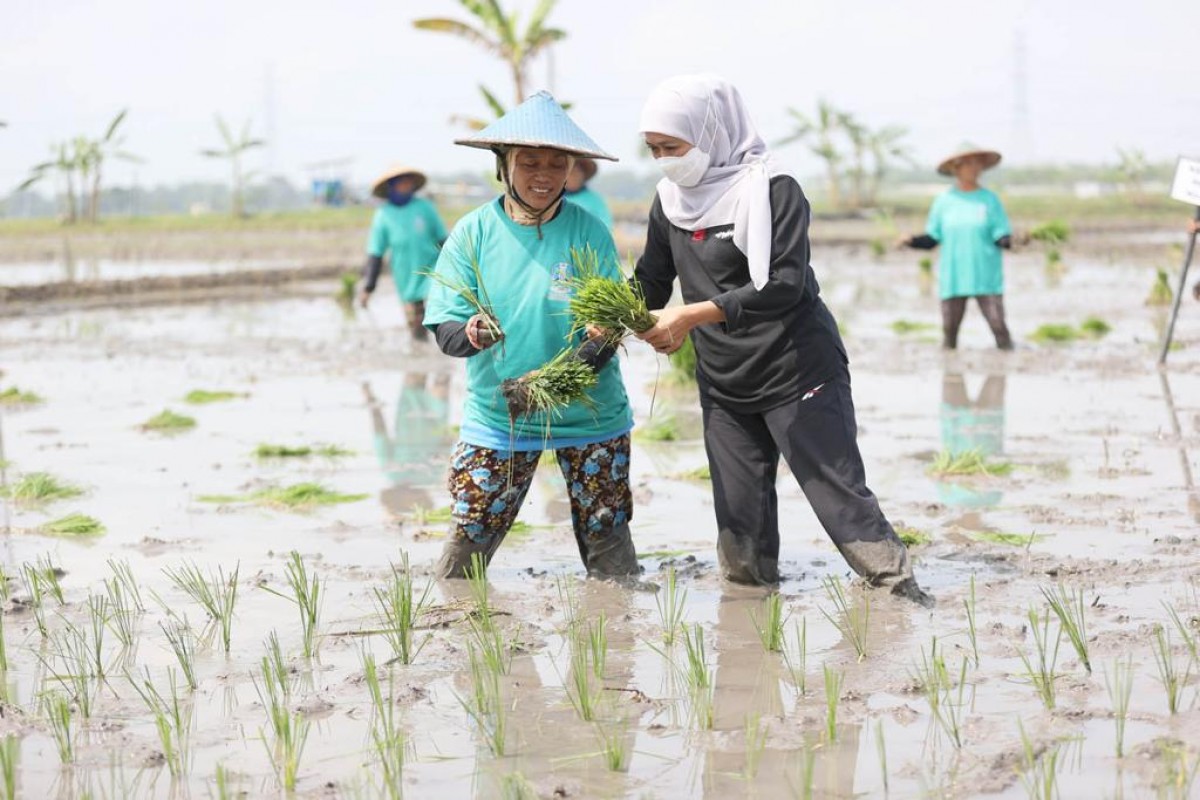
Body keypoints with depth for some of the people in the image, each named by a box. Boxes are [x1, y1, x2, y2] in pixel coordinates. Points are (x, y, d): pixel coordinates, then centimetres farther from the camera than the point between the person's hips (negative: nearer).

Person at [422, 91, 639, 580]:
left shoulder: (589, 233, -6)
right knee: (468, 540, -4)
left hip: (589, 412, 0)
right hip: (496, 413, 0)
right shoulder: (474, 232, -4)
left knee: (607, 540, 3)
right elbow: (444, 329, -6)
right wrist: (469, 334, -31)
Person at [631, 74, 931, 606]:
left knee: (842, 497, -7)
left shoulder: (774, 192, -13)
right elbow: (651, 282, 13)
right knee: (738, 524, 5)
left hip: (799, 376, -6)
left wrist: (693, 315, -28)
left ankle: (903, 592, -1)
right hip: (724, 388, 6)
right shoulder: (670, 202, 7)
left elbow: (784, 286, -23)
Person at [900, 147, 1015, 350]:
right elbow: (932, 239, 8)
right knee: (949, 328, 1)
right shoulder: (944, 200, 7)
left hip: (986, 278, -1)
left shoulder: (989, 199, 4)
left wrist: (1006, 241, -22)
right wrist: (911, 241, -9)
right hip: (952, 278, 1)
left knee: (998, 325, -10)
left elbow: (1001, 237, 0)